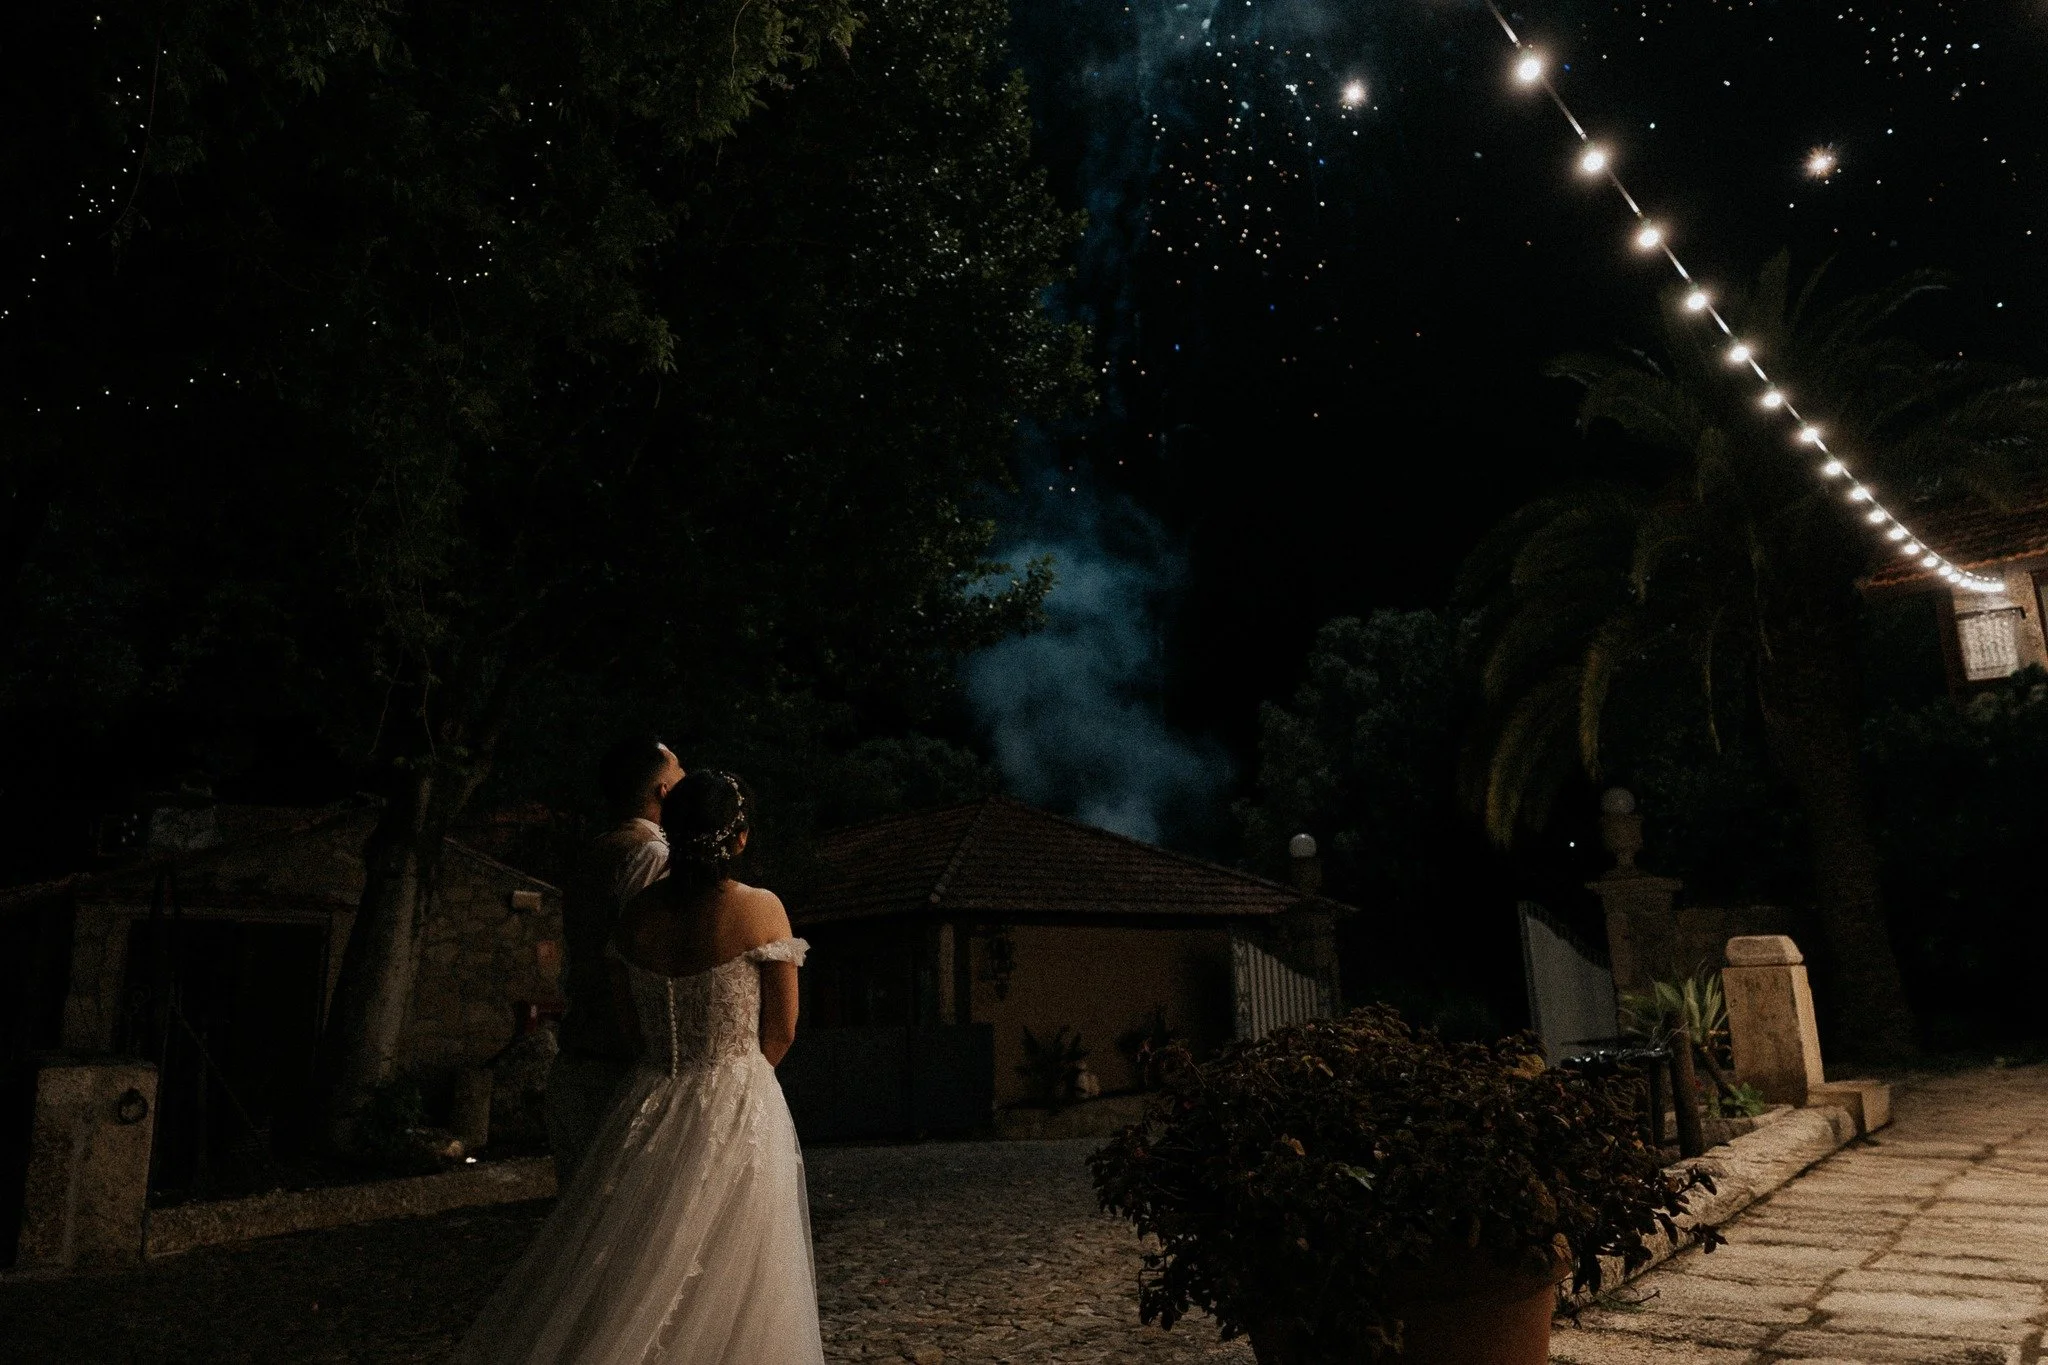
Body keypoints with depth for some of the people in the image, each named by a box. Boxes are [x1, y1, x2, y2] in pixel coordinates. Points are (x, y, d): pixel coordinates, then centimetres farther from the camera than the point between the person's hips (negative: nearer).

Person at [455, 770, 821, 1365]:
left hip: (651, 1107, 5)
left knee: (621, 1286, 15)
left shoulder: (637, 911, -1)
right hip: (739, 1111, -4)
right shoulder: (761, 909, -13)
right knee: (721, 1292, 6)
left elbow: (630, 1024, 9)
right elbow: (781, 1031, -5)